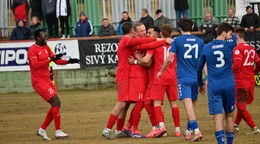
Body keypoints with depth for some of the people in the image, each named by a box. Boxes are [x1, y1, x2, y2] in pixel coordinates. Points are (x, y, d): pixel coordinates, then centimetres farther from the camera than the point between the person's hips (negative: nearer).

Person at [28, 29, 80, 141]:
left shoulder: (46, 48, 12)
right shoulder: (32, 50, -13)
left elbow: (56, 60, 17)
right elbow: (35, 65, -26)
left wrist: (69, 61, 3)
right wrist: (50, 59, -29)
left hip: (47, 80, 9)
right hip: (39, 81, -9)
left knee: (55, 104, 8)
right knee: (56, 102, -15)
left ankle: (42, 130, 17)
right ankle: (58, 132, -10)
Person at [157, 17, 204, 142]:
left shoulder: (177, 41, -3)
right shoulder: (199, 41, 7)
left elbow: (169, 59, -6)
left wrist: (161, 71, 9)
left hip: (184, 78, -5)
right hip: (196, 78, 5)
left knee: (188, 104, -13)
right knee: (193, 105, 16)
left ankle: (197, 130, -28)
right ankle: (188, 131, 29)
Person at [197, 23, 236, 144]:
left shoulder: (206, 48, 4)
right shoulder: (229, 45, -1)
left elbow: (199, 68, 14)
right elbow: (234, 37, 24)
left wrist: (200, 85, 27)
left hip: (213, 88, 0)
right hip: (229, 87, 0)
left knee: (217, 117, -7)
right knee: (229, 116, 14)